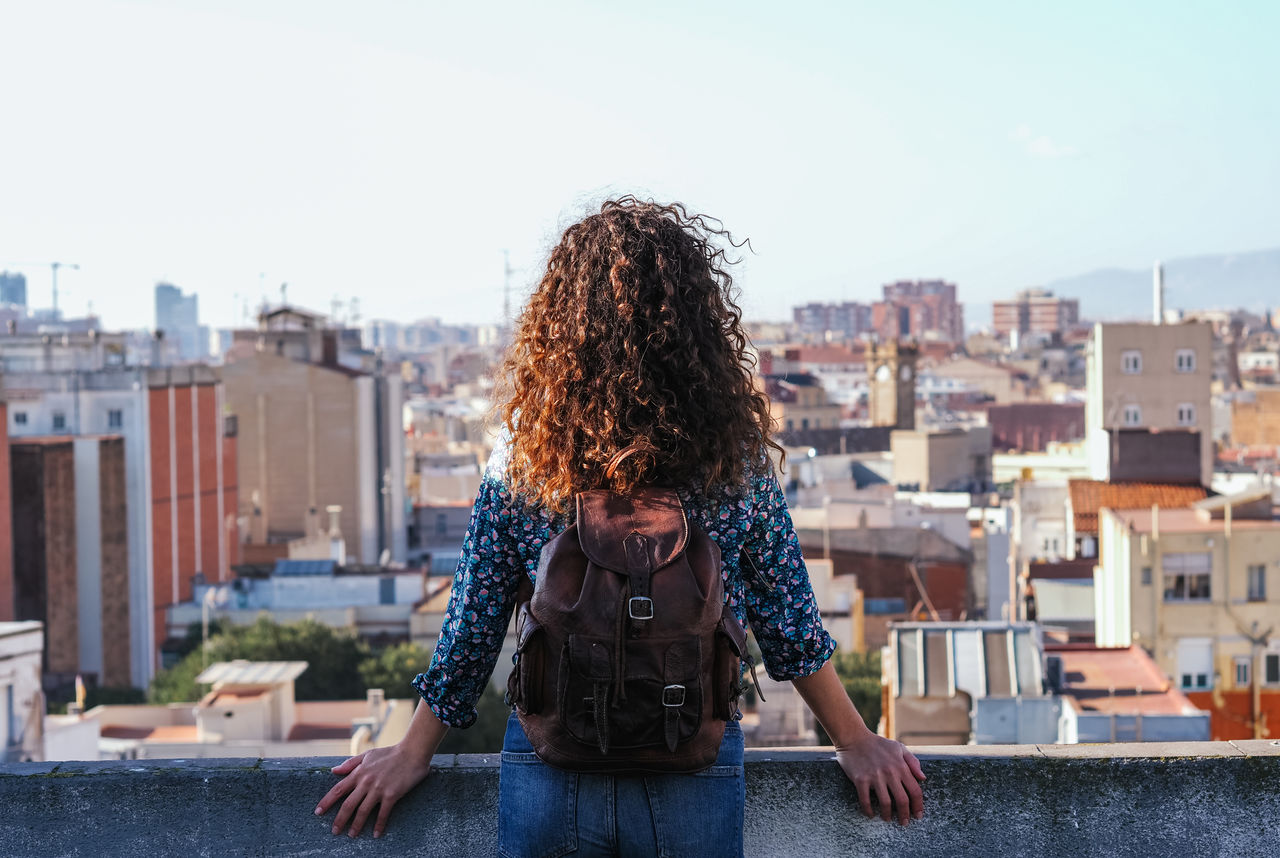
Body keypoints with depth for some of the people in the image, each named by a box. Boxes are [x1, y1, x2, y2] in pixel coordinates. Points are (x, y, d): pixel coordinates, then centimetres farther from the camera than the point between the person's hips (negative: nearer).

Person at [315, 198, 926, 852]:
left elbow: (472, 626, 0)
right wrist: (855, 742, 13)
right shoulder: (735, 455, -8)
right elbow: (788, 626, 0)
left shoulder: (522, 457, -7)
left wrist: (413, 753, 13)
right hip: (696, 780, 0)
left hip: (547, 768, 0)